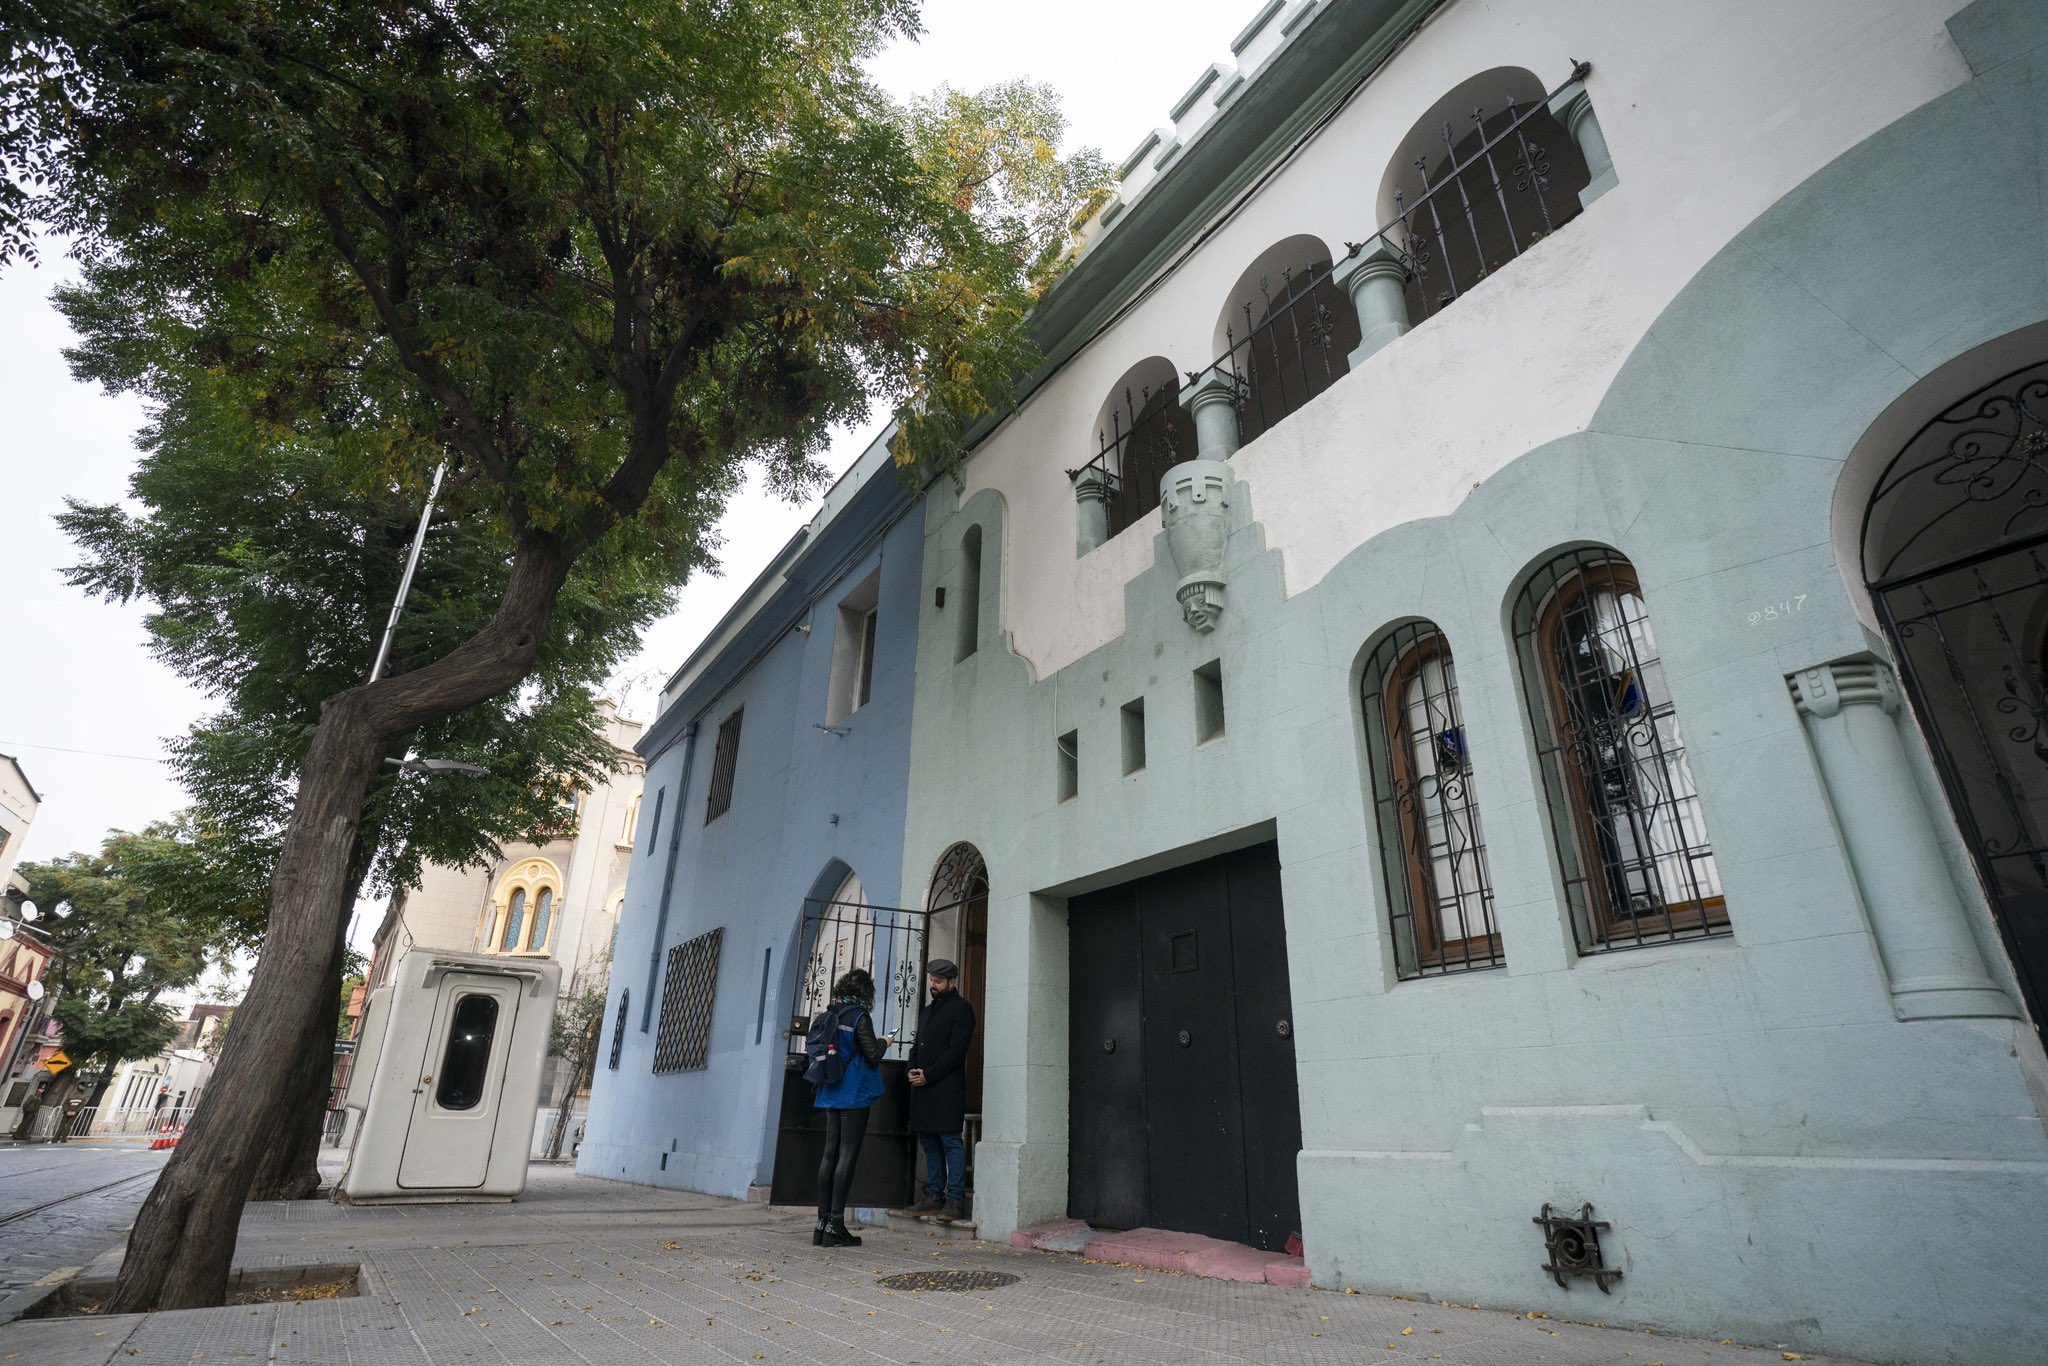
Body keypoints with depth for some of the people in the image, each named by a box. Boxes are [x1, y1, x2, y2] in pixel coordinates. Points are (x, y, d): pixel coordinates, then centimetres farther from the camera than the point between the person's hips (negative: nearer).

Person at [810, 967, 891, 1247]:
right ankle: (834, 1225, -1)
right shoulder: (859, 1016, -13)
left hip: (831, 1094, 7)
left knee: (830, 1153, 10)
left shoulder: (830, 1014, 7)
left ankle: (823, 1222, 13)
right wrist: (885, 1042, 6)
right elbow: (872, 1055, -14)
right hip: (854, 1095, -7)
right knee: (847, 1155, -3)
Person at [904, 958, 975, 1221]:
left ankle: (956, 1199, -3)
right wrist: (912, 1069, 2)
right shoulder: (927, 1010, 21)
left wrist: (928, 1075, -14)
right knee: (929, 1143, 11)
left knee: (951, 1141, -7)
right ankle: (934, 1196, 19)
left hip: (947, 1088, -8)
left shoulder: (961, 1009, -4)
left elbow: (956, 1049, -12)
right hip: (923, 1088, 8)